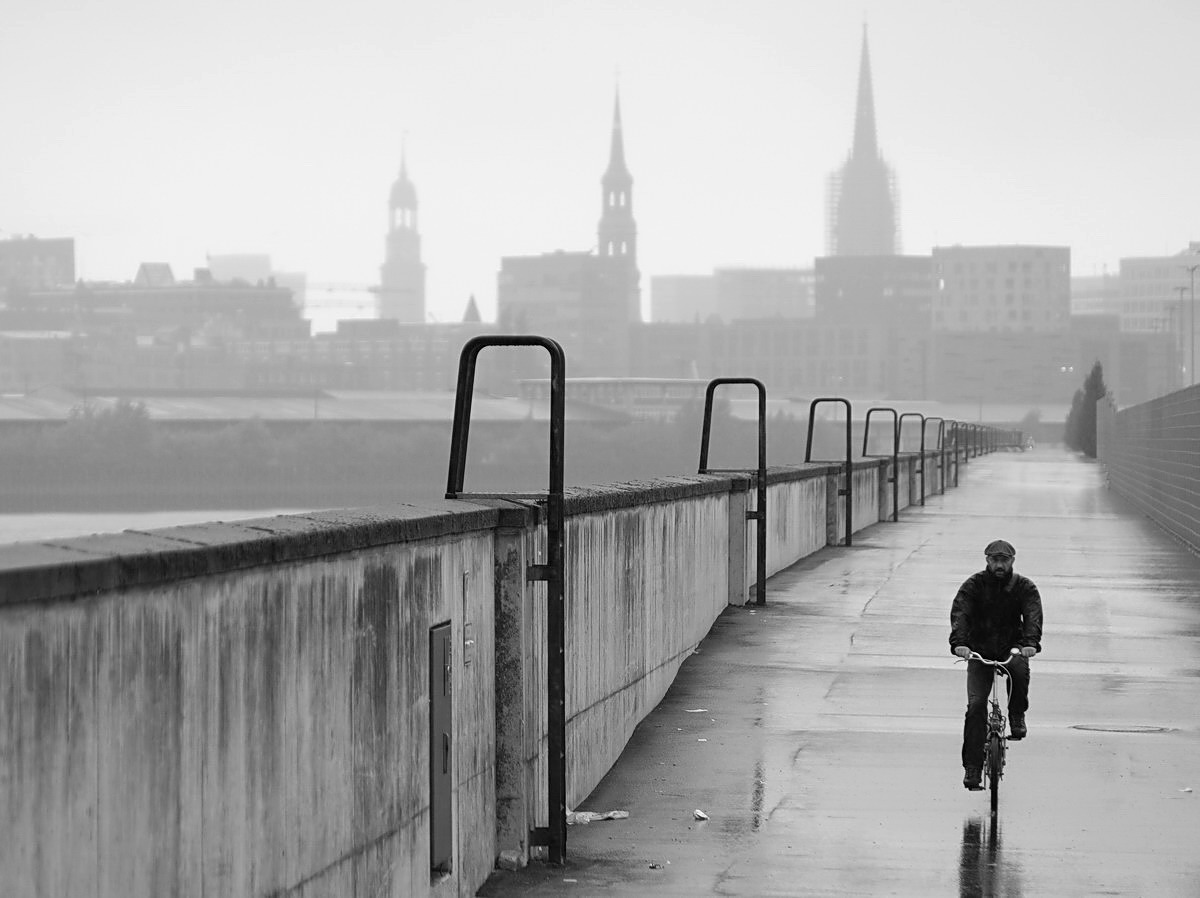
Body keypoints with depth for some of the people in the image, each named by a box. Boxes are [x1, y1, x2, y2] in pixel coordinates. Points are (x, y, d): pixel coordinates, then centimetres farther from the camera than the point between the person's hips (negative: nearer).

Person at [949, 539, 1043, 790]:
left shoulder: (1024, 587, -3)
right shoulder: (974, 585, -5)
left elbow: (1033, 615, -18)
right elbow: (959, 613, -19)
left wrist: (1031, 642, -38)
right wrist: (959, 642, -38)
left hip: (1012, 648, 0)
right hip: (979, 651, 0)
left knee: (1019, 668, -36)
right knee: (976, 705, -13)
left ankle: (1017, 716, -10)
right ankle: (972, 767, -7)